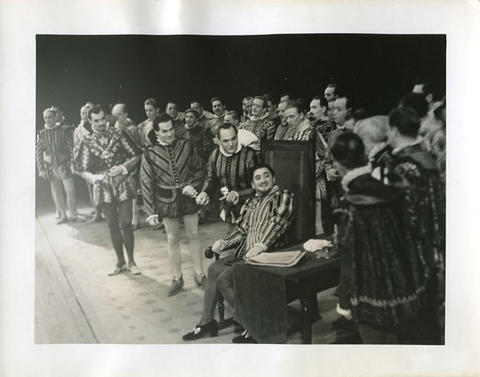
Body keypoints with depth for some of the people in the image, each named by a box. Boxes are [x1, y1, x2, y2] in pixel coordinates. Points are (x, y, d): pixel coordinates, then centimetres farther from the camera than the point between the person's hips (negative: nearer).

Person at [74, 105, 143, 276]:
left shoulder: (119, 134, -4)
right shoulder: (87, 141, 1)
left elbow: (137, 154, -2)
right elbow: (81, 169, 4)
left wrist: (123, 167, -16)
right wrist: (93, 177, -16)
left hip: (123, 184, -2)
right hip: (103, 187, 2)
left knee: (125, 223, -3)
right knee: (112, 225, 10)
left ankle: (131, 261, 13)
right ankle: (120, 262, 24)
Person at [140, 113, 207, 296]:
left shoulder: (186, 144, -5)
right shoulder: (150, 154, -8)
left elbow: (199, 169, 5)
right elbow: (147, 183, -4)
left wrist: (193, 186, -13)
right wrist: (151, 211, -6)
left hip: (188, 197, 1)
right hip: (167, 200, 0)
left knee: (193, 235, 10)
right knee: (173, 239, 10)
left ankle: (199, 274, 24)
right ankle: (177, 278, 24)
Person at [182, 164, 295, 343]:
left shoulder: (283, 197, -2)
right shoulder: (251, 202, 21)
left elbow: (278, 223, -17)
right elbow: (241, 228, 16)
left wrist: (262, 245, -32)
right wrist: (224, 242, -2)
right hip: (244, 253, 8)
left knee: (223, 278, -18)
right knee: (214, 269, -3)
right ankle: (206, 321, 8)